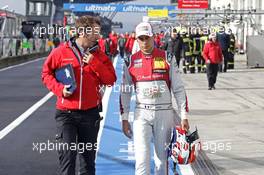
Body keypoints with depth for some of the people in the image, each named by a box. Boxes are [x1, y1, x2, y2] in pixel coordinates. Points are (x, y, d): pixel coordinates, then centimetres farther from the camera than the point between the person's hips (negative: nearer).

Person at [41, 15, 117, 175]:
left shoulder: (99, 55, 6)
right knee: (67, 154, -9)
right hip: (66, 113, -3)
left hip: (91, 113, 3)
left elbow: (110, 80, 0)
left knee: (88, 157, 12)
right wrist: (59, 88, -9)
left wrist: (94, 63, -10)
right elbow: (47, 73, 6)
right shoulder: (61, 52, -3)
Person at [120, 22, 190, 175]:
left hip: (164, 112, 0)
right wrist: (124, 119, 5)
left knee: (162, 156, 7)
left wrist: (184, 116, -3)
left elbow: (179, 89, 2)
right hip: (142, 113, 0)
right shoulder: (131, 61, 4)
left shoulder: (167, 58, 1)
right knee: (142, 156, -8)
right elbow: (125, 92, 9)